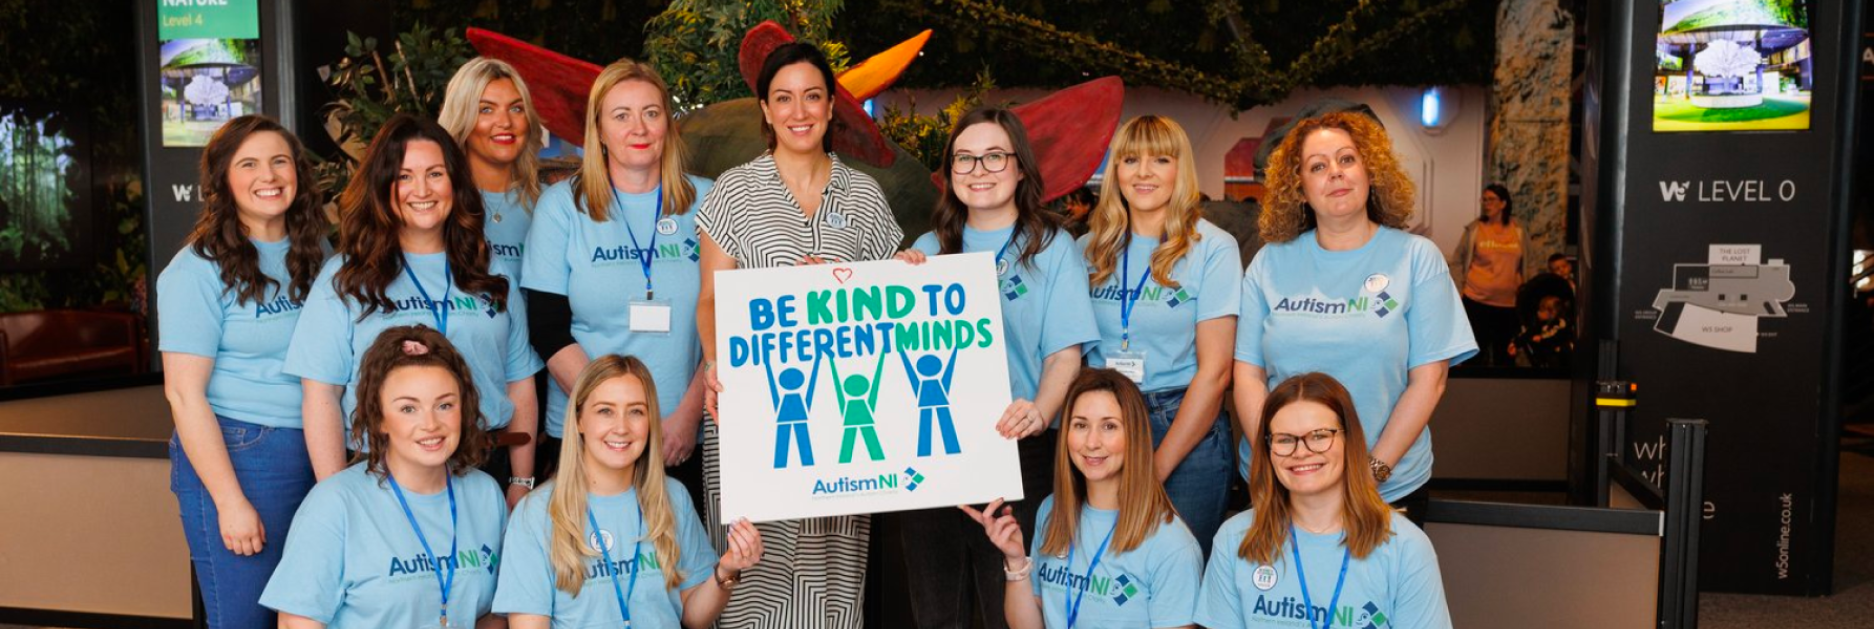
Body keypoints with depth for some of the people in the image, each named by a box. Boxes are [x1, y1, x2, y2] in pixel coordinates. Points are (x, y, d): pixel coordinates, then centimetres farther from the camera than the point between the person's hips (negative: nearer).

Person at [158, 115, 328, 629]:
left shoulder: (315, 255, 9)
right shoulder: (201, 268, -8)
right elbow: (184, 392, -11)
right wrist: (230, 501, -15)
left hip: (319, 454, 5)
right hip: (237, 456, -5)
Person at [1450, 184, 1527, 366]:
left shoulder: (1519, 231, 4)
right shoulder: (1474, 229, -2)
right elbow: (1457, 261, 4)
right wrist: (1460, 288, -1)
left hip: (1509, 303, 2)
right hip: (1476, 301, -2)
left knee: (1505, 353, 9)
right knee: (1475, 351, 2)